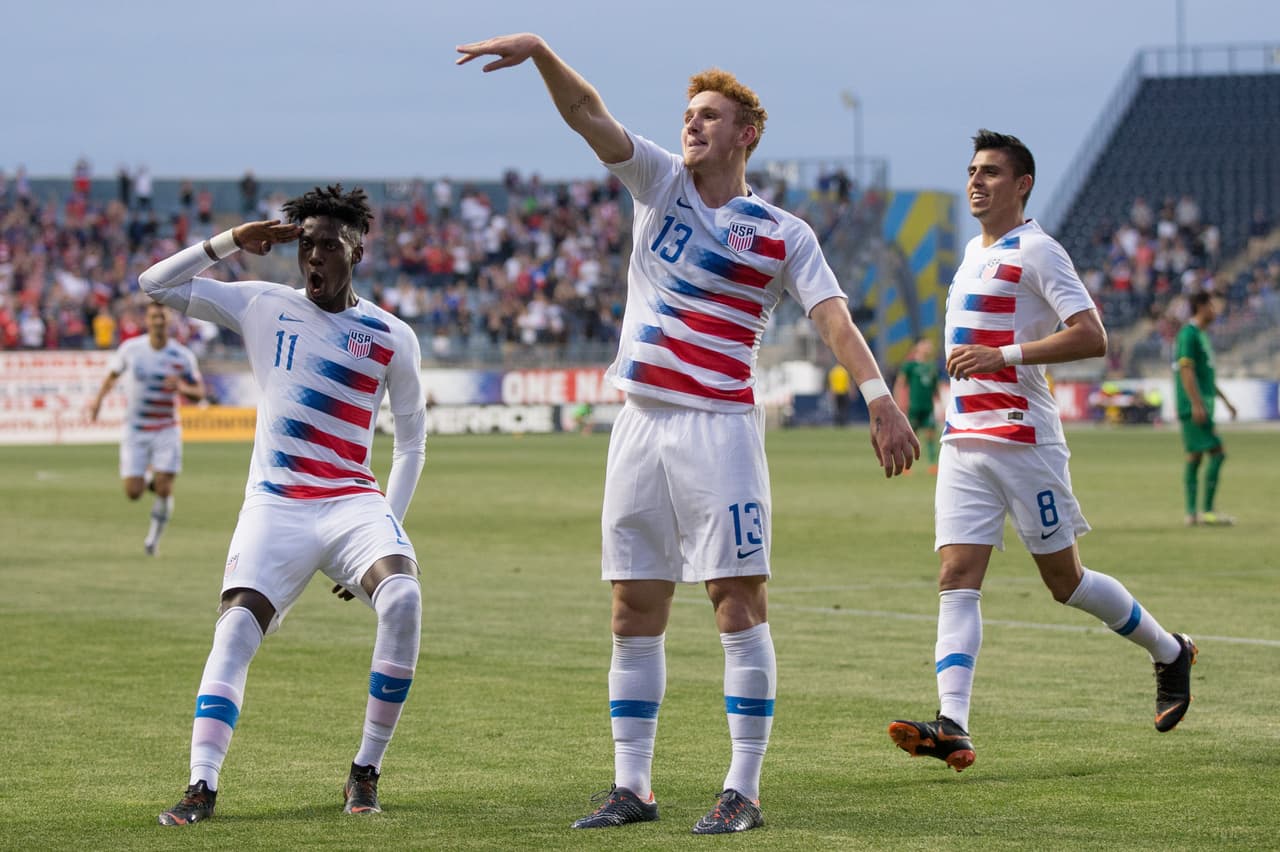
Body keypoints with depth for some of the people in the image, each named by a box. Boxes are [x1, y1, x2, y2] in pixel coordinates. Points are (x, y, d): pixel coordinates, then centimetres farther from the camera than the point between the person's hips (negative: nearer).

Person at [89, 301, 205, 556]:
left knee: (164, 489, -11)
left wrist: (183, 387, -22)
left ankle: (155, 534, 14)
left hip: (167, 430, -1)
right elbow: (113, 372, 13)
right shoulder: (130, 348, -5)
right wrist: (99, 398, 0)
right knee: (133, 493, -6)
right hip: (135, 430, 1)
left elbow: (199, 392, 0)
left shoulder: (183, 356, -7)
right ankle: (148, 477, 31)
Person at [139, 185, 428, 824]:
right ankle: (201, 788, -21)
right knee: (235, 629, -20)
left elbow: (411, 440, 15)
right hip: (274, 507, 1)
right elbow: (154, 285, 7)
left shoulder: (392, 338, 7)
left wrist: (390, 523, 5)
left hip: (353, 502, -1)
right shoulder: (263, 307, 8)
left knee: (402, 597, -28)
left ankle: (365, 774, -17)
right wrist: (230, 242, -2)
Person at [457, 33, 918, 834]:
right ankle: (632, 786, 11)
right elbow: (587, 114, 0)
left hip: (721, 428, -4)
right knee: (634, 611, 5)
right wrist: (540, 52, -17)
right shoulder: (661, 184, 10)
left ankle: (744, 790, -4)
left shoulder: (783, 234, 1)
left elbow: (834, 317, -8)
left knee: (739, 603, -7)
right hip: (642, 427, 4)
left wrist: (880, 395, -23)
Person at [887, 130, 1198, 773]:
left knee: (1065, 582, 2)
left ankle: (1169, 652, 26)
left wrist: (1003, 357, -24)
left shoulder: (1035, 250, -8)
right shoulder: (974, 252, 18)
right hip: (963, 442, 7)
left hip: (1022, 439, -7)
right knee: (956, 579, -9)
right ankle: (953, 727, -19)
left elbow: (1091, 337, -18)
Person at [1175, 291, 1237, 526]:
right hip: (1194, 407, -10)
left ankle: (1191, 514, 9)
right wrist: (1197, 404, -23)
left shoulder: (1200, 335, 19)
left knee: (1195, 456, 8)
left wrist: (1224, 400, 29)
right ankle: (1207, 511, -13)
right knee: (1217, 453, -13)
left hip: (1201, 407, 10)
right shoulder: (1189, 334, -11)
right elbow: (1186, 370, -18)